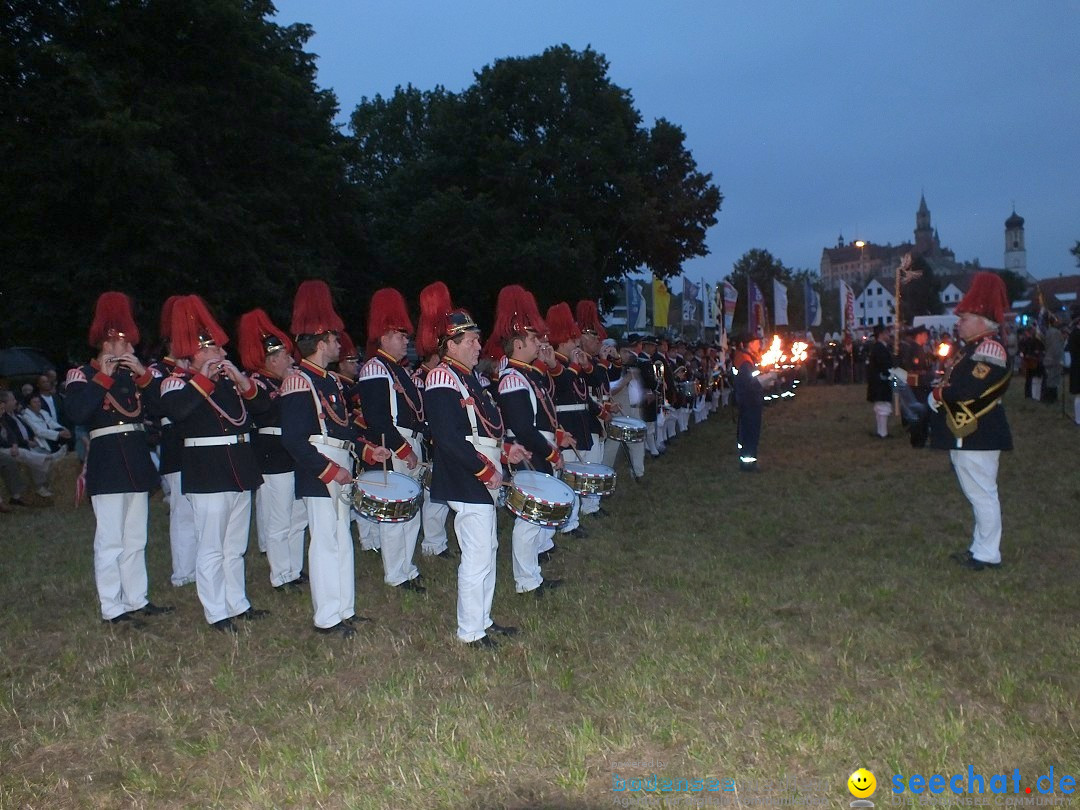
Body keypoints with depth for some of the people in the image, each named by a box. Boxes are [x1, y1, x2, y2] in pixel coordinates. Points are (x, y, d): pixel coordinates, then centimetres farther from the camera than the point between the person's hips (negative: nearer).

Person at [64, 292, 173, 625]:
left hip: (136, 458, 7)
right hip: (107, 462, -6)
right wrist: (104, 376, -19)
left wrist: (144, 374, -10)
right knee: (110, 540, -4)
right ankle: (112, 609, 3)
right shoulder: (84, 375, -3)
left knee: (135, 538, 14)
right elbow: (77, 412, -21)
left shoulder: (135, 373, 13)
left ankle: (138, 600, 23)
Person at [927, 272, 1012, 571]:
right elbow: (954, 381, 16)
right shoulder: (971, 348, 15)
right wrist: (940, 394, -3)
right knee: (978, 493, 17)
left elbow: (969, 389, -26)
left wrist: (937, 395, -12)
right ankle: (980, 547, 27)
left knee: (982, 494, -3)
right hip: (965, 434, 10)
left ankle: (988, 554, 5)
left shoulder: (989, 349, -17)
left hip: (976, 436, -10)